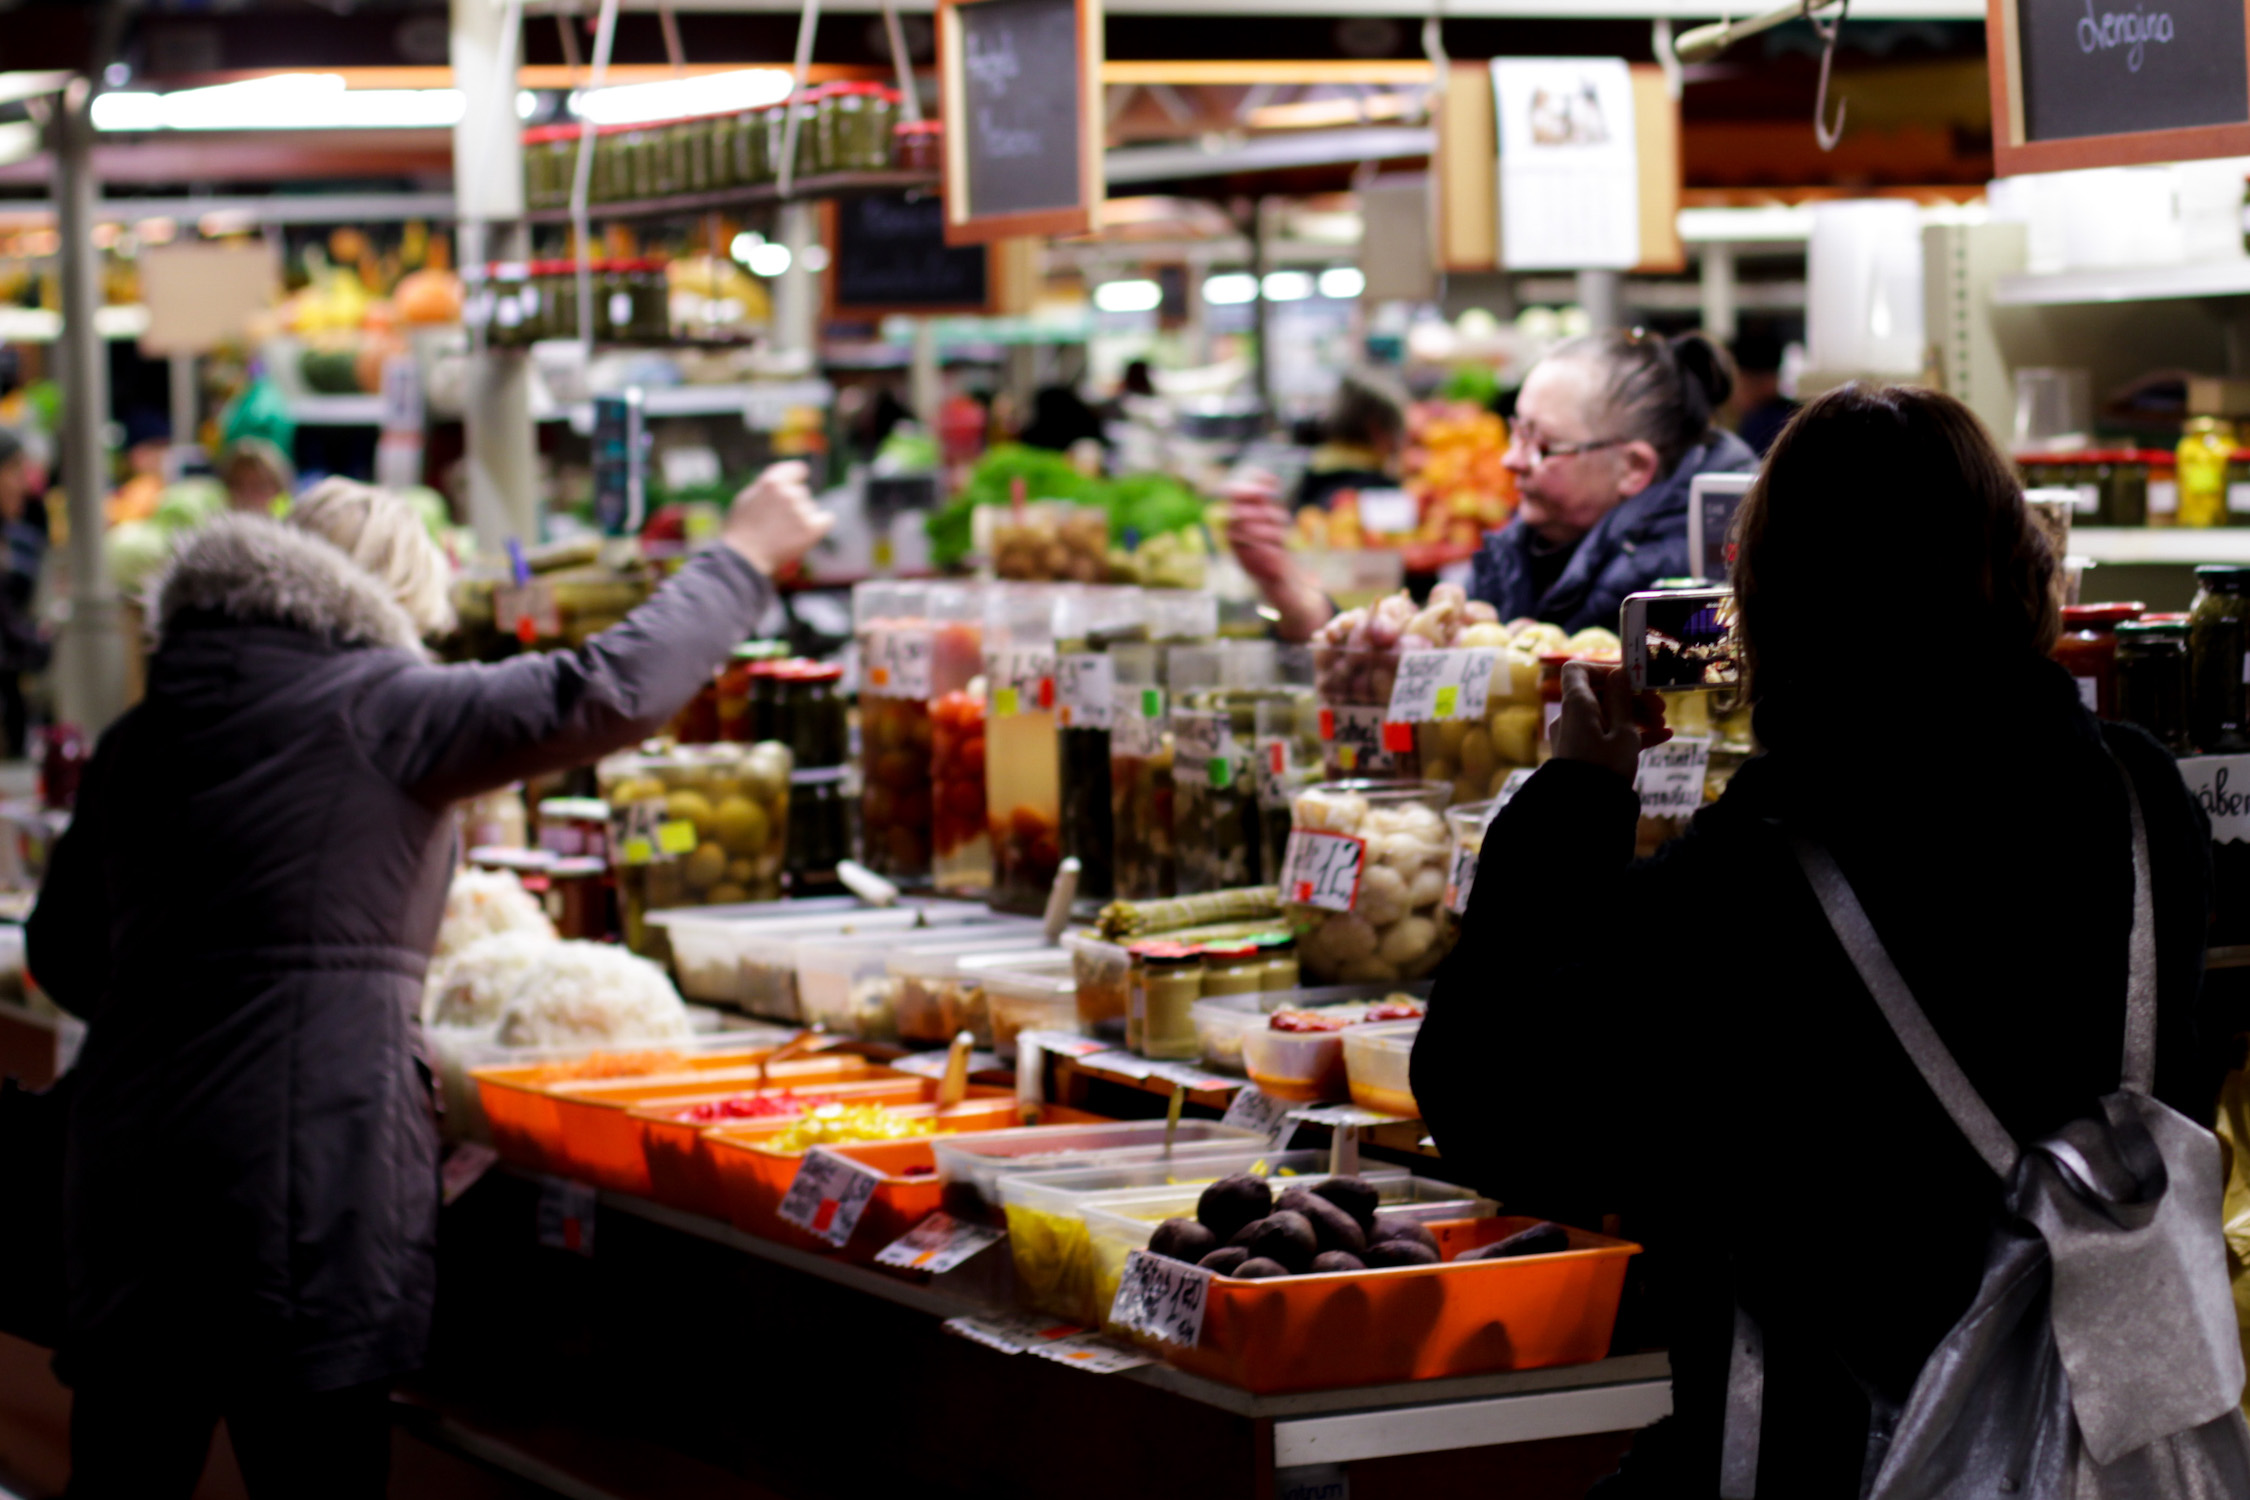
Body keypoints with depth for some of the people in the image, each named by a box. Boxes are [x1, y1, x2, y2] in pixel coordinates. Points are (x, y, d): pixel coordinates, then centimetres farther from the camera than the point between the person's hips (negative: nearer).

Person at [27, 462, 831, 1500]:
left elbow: (63, 955, 20)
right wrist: (743, 558, 4)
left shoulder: (140, 737, 13)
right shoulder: (374, 709, -6)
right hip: (304, 1171, -6)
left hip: (131, 1168, 6)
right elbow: (610, 691, -8)